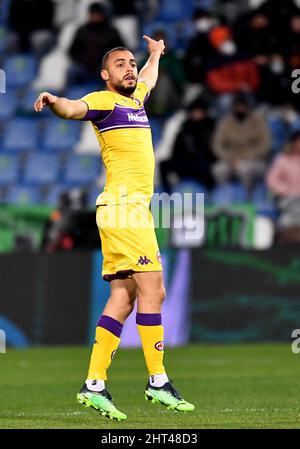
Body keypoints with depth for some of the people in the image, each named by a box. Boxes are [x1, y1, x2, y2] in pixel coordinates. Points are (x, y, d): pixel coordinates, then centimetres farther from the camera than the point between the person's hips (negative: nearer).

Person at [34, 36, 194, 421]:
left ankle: (94, 385, 3)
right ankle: (158, 382, -6)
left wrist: (155, 54, 62)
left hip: (132, 208, 9)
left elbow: (148, 77, 44)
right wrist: (53, 101, -47)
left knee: (123, 297, 4)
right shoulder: (103, 101, -5)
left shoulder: (135, 97, 21)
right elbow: (73, 108, -26)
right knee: (152, 291, -10)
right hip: (123, 205, -9)